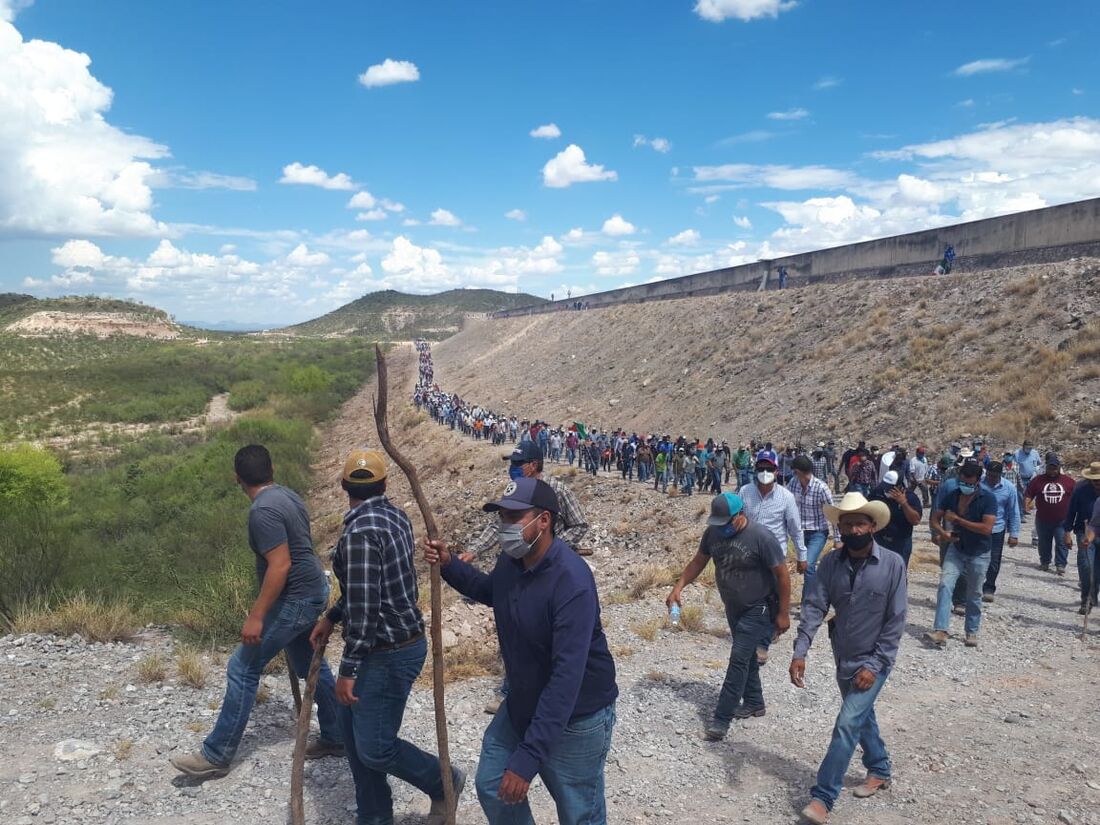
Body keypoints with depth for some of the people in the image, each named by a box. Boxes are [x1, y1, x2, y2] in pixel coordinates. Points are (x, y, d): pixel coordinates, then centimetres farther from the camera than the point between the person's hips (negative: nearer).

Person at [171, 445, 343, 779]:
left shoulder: (263, 510, -21)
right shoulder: (288, 495, 8)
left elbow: (280, 566, -26)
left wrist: (256, 616, -23)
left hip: (294, 600, -10)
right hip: (311, 593, 10)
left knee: (242, 669, -1)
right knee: (310, 665, 20)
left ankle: (216, 755, 8)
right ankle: (335, 738, 31)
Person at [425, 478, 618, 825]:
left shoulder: (572, 582, -32)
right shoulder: (510, 561, -7)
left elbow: (567, 676, -35)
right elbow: (490, 591, 19)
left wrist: (527, 757, -37)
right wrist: (448, 565, 1)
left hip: (576, 718, -7)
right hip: (521, 705, 7)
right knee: (492, 787, 17)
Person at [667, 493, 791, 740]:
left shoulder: (761, 537, -25)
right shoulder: (713, 533, -8)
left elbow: (782, 575, -18)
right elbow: (698, 561, 5)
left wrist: (783, 614, -15)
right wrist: (678, 587, -8)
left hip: (758, 609, -6)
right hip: (733, 607, 6)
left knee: (739, 658, -11)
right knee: (746, 656, 19)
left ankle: (722, 719, -6)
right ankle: (753, 703, 37)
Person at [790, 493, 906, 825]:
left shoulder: (892, 564, -17)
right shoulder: (831, 563, -8)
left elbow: (896, 621, -14)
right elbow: (813, 607, -12)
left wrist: (874, 665, -17)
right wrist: (800, 653, -23)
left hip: (874, 661, -4)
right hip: (844, 659, 4)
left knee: (847, 725, -11)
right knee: (862, 717, 22)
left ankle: (822, 798, -3)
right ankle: (879, 771, 46)